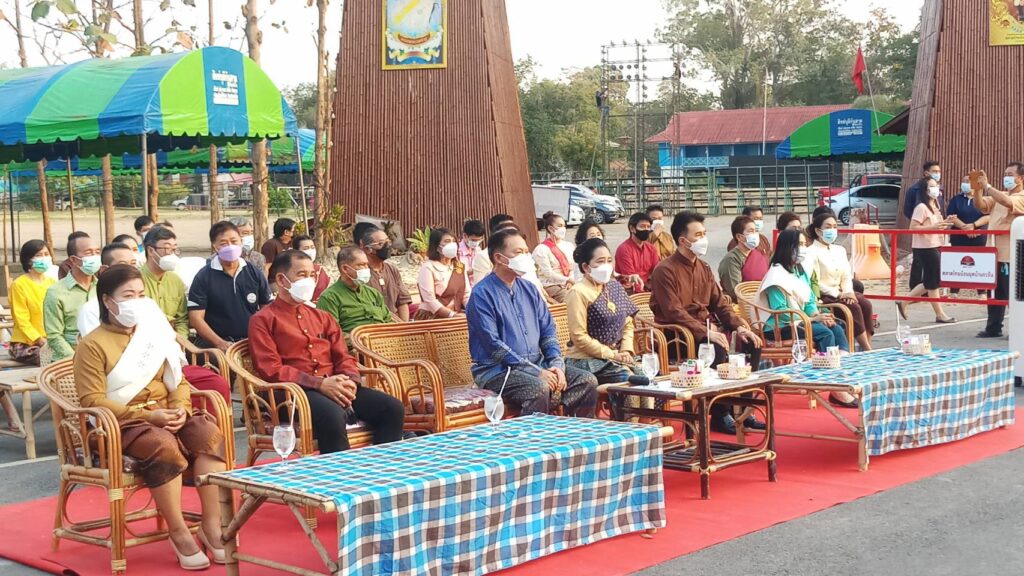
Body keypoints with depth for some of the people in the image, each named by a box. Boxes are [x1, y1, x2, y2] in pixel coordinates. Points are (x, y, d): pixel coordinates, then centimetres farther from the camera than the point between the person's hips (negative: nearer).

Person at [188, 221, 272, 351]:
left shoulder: (255, 273, 10)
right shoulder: (204, 277, 1)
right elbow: (196, 318, -4)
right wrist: (220, 343, -15)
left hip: (251, 343, 4)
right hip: (213, 346, -3)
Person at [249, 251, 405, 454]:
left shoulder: (322, 317, 25)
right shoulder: (263, 320, 6)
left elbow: (343, 357, 20)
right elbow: (271, 370, -6)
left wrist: (350, 381, -5)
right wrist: (320, 383, -16)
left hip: (334, 387, 6)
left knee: (393, 408, -15)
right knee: (332, 415, -39)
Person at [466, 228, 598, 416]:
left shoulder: (529, 289, 14)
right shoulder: (482, 294, -9)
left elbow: (548, 331, 15)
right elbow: (493, 345, -17)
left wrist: (557, 365, -5)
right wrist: (537, 372, -20)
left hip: (537, 364, 7)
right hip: (496, 370, -7)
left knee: (587, 381, -10)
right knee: (540, 387, -35)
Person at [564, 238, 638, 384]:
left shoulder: (615, 287, 13)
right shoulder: (579, 292, -11)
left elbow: (627, 323, 16)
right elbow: (579, 337, -15)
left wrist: (626, 350, -2)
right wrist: (612, 355, -13)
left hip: (616, 356, 7)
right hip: (586, 361, -7)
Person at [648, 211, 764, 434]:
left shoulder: (703, 267, 14)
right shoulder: (665, 270, -12)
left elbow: (720, 302, 15)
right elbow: (674, 312, -21)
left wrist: (740, 327, -2)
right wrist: (707, 333, -29)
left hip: (707, 327, 8)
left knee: (752, 344, -7)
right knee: (717, 350, -32)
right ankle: (720, 415, -17)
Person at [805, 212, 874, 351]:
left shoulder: (840, 250, 16)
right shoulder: (811, 252, -8)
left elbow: (847, 276, 12)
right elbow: (815, 282, -16)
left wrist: (848, 292, -10)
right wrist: (839, 294, -19)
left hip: (840, 292, 7)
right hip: (822, 296, -7)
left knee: (866, 304, -20)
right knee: (854, 307, -28)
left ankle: (867, 347, -24)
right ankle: (867, 349, -24)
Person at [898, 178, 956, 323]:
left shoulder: (935, 207, 15)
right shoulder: (921, 207, -14)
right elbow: (913, 227, -20)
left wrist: (944, 224, 5)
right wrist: (933, 227, -25)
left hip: (935, 246, 10)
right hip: (926, 247, -10)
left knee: (929, 282, 10)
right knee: (933, 282, -3)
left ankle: (904, 302, 18)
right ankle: (940, 314, 4)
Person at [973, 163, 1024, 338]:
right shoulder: (999, 196, 16)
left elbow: (1008, 202, -27)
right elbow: (981, 205, 8)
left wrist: (987, 186, -24)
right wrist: (977, 187, -7)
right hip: (995, 253, 8)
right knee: (995, 294, 12)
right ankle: (993, 328, 18)